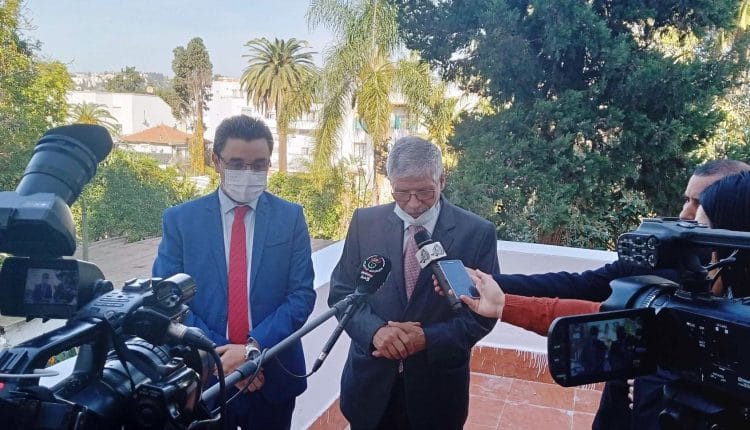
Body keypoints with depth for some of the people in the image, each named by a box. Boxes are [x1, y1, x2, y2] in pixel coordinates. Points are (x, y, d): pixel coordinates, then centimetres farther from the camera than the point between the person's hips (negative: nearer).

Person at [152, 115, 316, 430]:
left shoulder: (290, 217, -2)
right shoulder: (180, 219, -2)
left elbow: (302, 295, -5)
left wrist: (255, 348, -17)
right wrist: (217, 354, -14)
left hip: (273, 374, 1)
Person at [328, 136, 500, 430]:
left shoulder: (477, 232, -9)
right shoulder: (365, 222, -3)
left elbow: (483, 312, -6)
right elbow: (341, 292, 0)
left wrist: (428, 339, -19)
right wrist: (375, 330, -18)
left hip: (437, 386, -1)